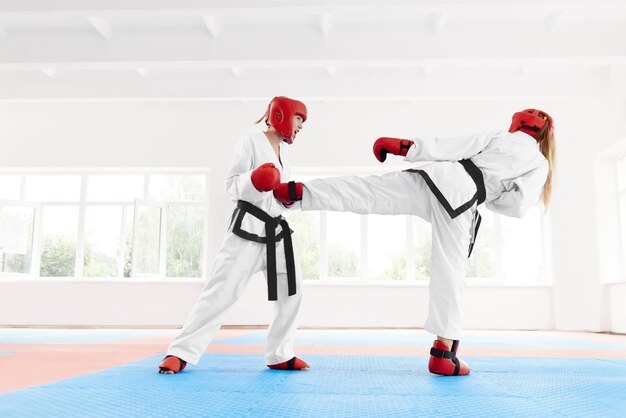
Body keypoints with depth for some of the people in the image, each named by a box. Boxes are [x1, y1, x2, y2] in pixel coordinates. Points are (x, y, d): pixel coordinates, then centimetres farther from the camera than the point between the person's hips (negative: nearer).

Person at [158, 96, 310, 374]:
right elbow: (232, 186, -11)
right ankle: (181, 352, -3)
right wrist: (254, 180, -27)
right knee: (222, 289, -12)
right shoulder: (251, 143, -3)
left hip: (277, 231, 8)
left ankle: (279, 355, 17)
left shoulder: (283, 153, 19)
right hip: (249, 227, -8)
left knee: (291, 291, 6)